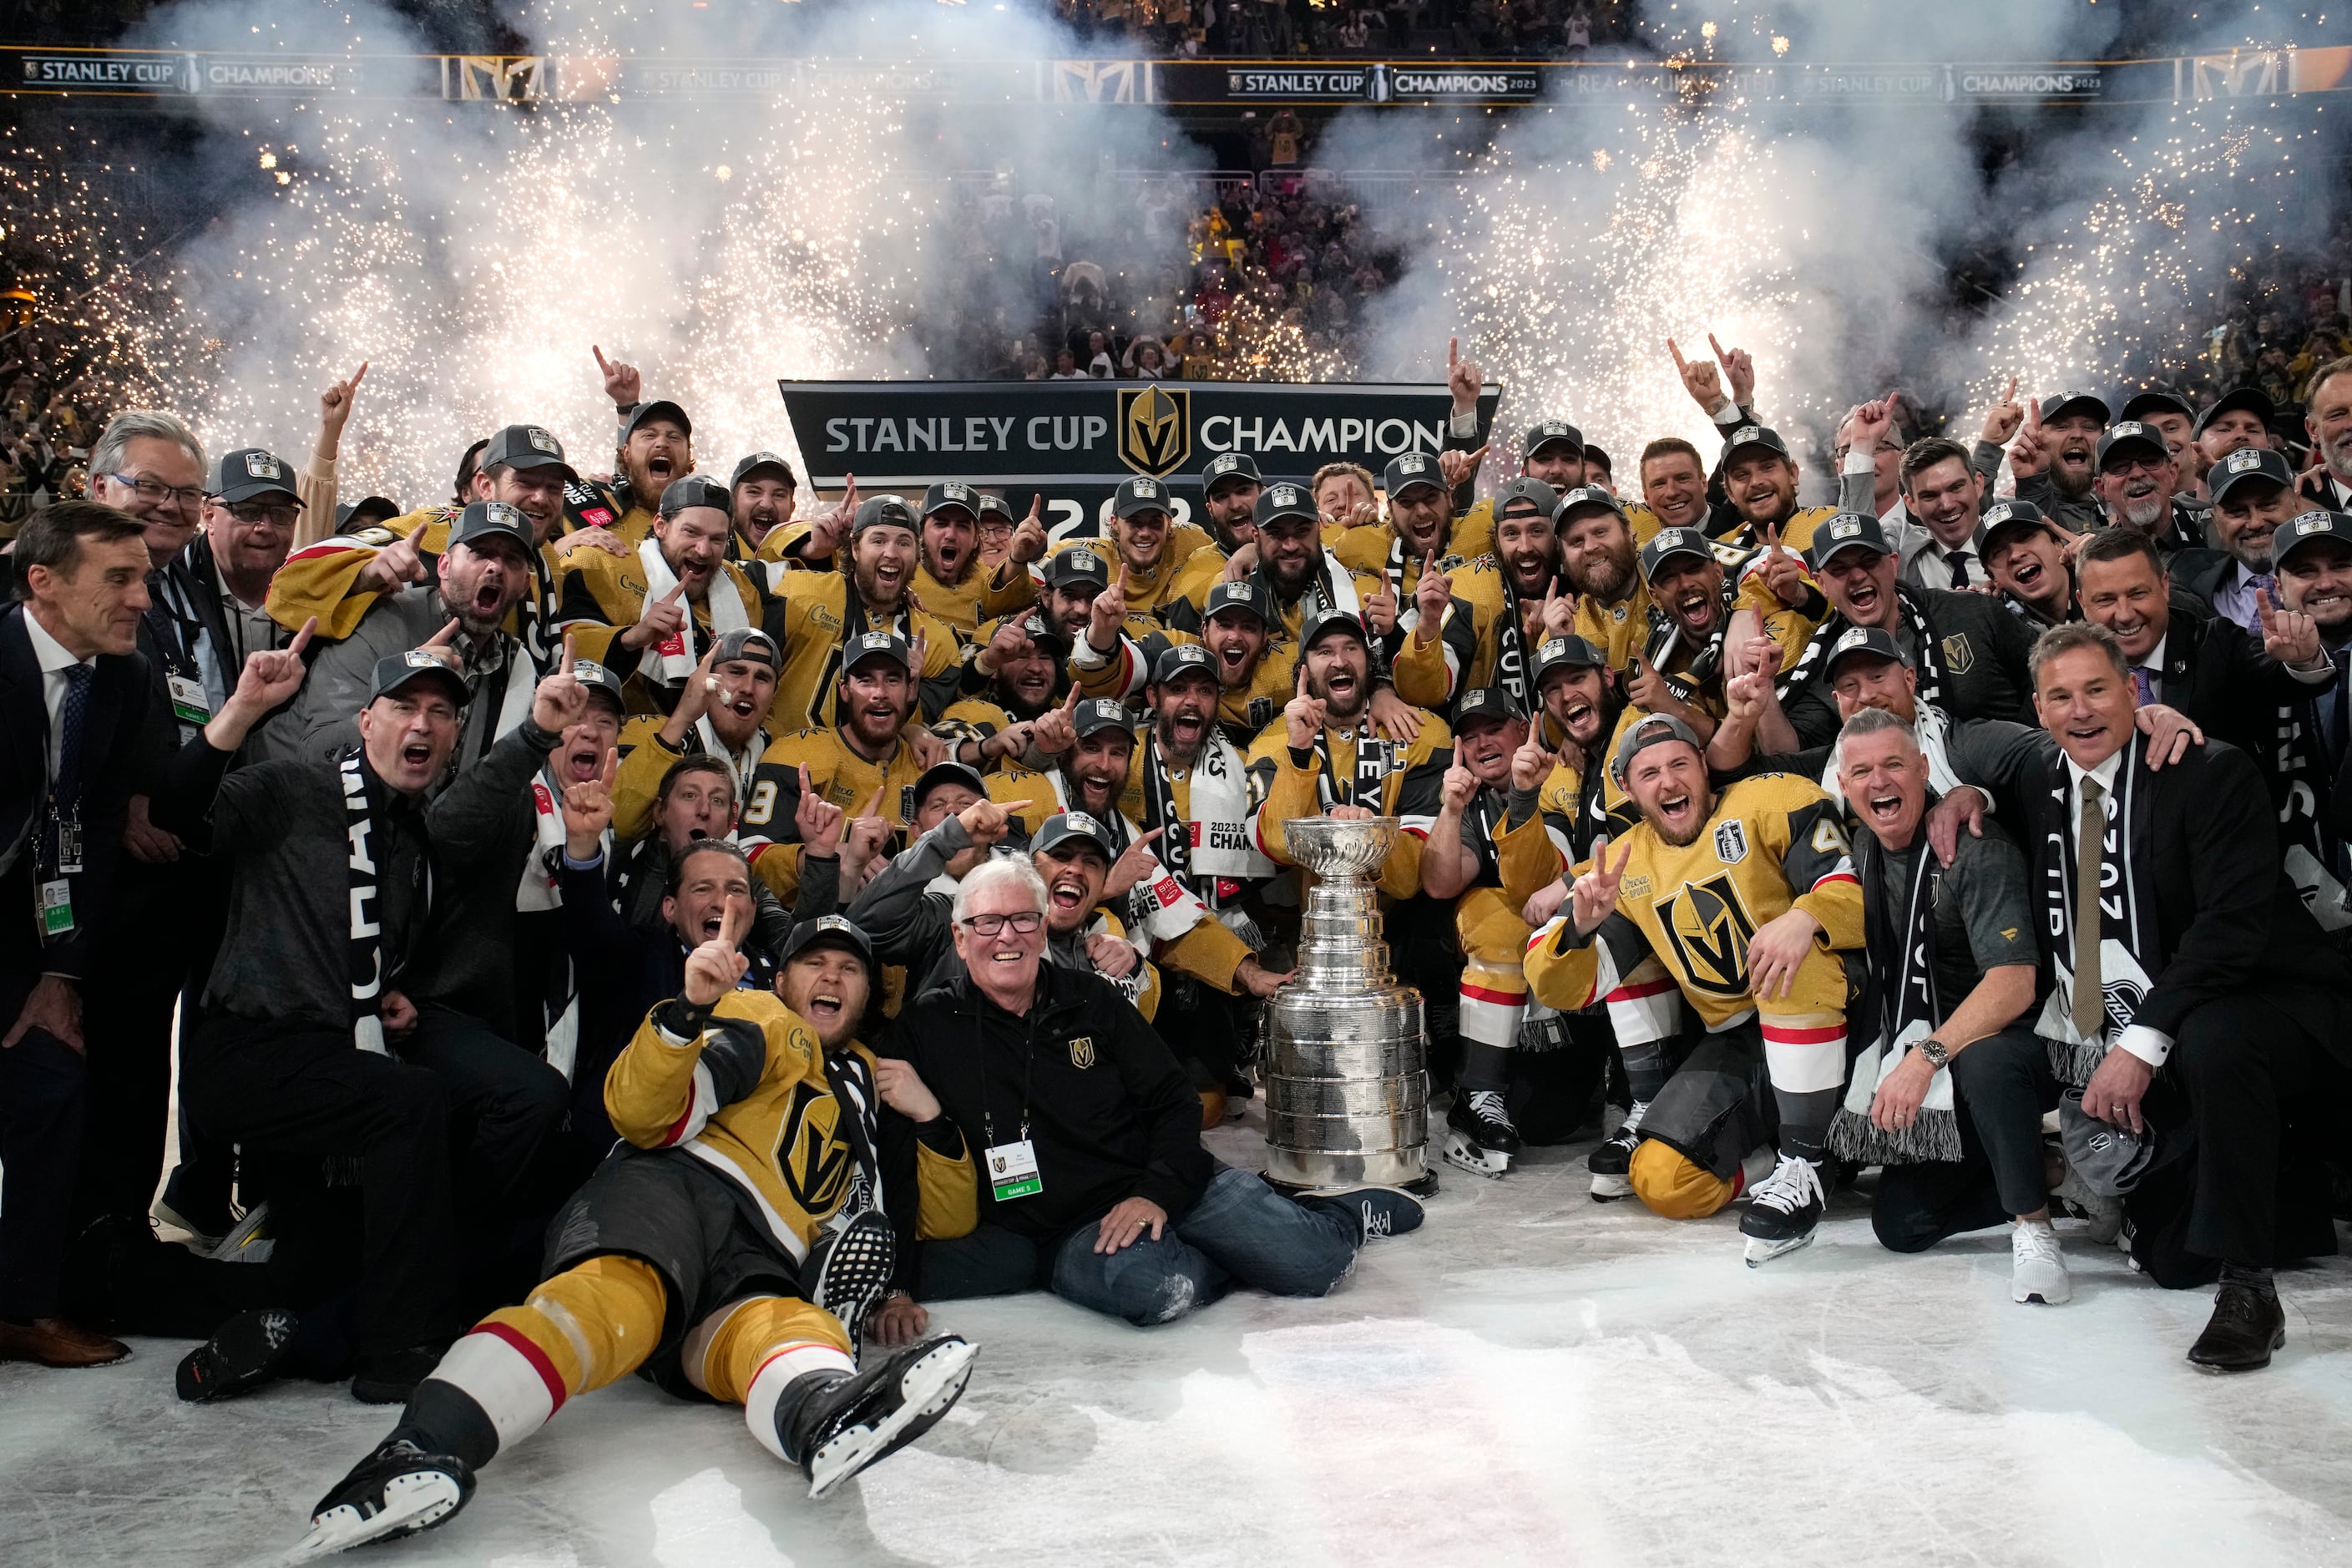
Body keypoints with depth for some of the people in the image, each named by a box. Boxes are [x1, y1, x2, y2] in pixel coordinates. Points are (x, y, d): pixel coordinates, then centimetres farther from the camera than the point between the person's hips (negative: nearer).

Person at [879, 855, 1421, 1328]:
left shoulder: (1091, 998, 6)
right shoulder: (928, 1027, 1)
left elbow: (1175, 1102, 6)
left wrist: (1158, 1193, -10)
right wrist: (926, 1117, -19)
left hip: (1174, 1188, 3)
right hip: (1066, 1231, -2)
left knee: (1314, 1263, -13)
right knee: (1152, 1287, -37)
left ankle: (1345, 1216, 22)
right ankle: (1244, 1248, -6)